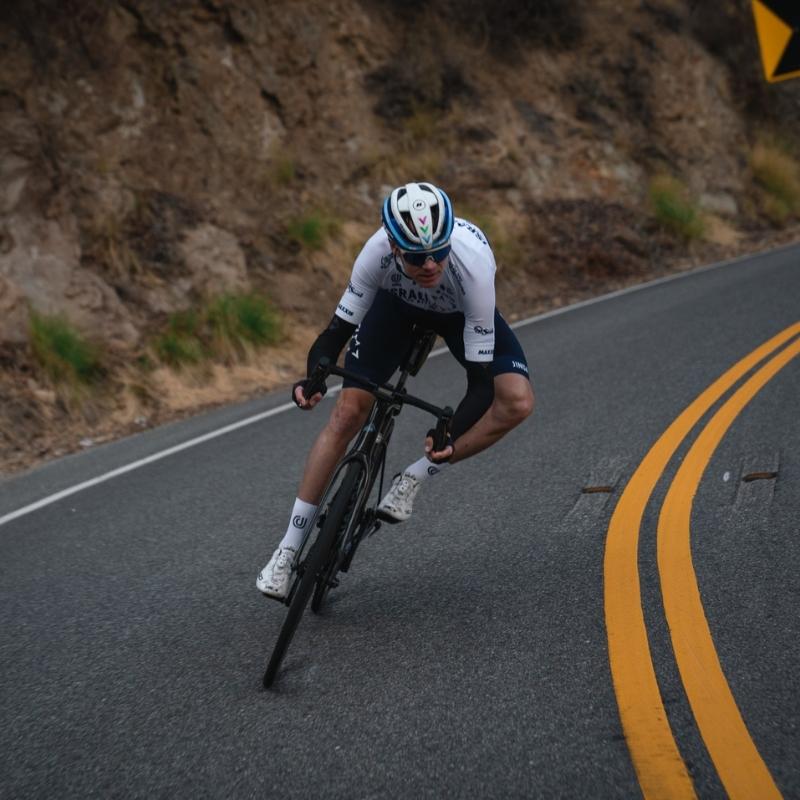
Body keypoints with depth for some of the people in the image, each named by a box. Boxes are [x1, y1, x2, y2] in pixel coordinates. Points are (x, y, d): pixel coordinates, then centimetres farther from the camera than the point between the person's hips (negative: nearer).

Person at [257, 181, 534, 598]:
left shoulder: (473, 265, -42)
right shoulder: (378, 251, -38)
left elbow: (481, 376, -36)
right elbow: (340, 326, -26)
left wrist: (451, 437, -51)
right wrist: (311, 379, -46)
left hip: (461, 311, 0)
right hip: (397, 301, 1)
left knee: (517, 402, -25)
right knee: (348, 411, -11)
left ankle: (413, 478, -8)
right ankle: (287, 550, 1)